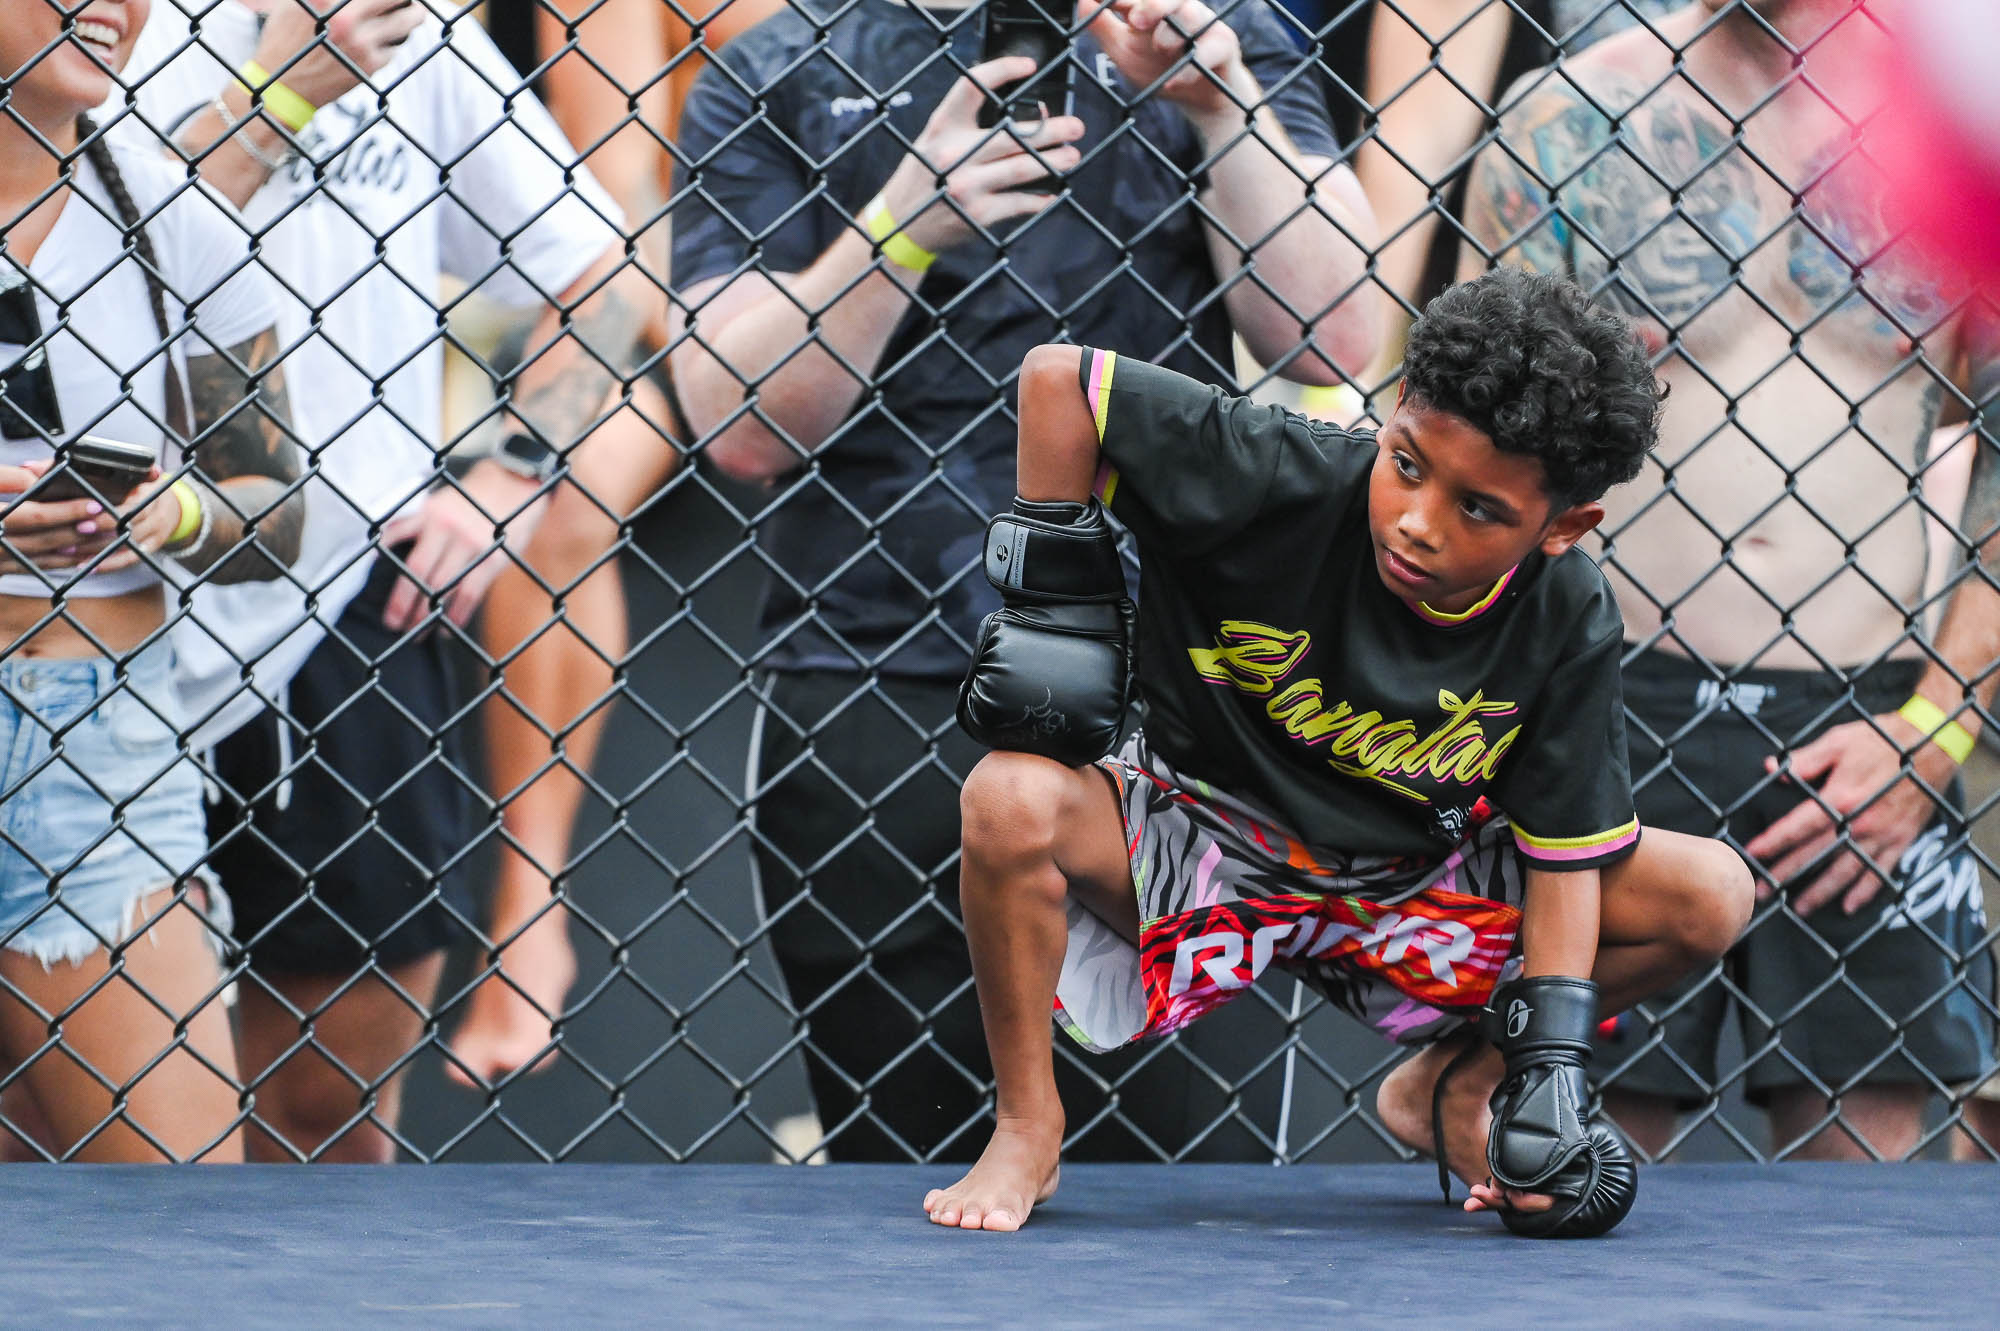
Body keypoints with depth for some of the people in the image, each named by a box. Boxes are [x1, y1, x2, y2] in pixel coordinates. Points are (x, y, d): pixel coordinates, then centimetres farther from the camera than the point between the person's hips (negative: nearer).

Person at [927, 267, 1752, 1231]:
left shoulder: (1568, 625, -17)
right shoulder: (1282, 481, -26)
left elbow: (1566, 851, -10)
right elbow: (1057, 379, -22)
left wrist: (1550, 1070, -20)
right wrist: (1052, 591, -19)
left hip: (1410, 885, 3)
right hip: (1198, 845, -3)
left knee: (1708, 896, -11)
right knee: (1014, 801, -35)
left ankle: (1452, 1084, 12)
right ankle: (1026, 1131, -13)